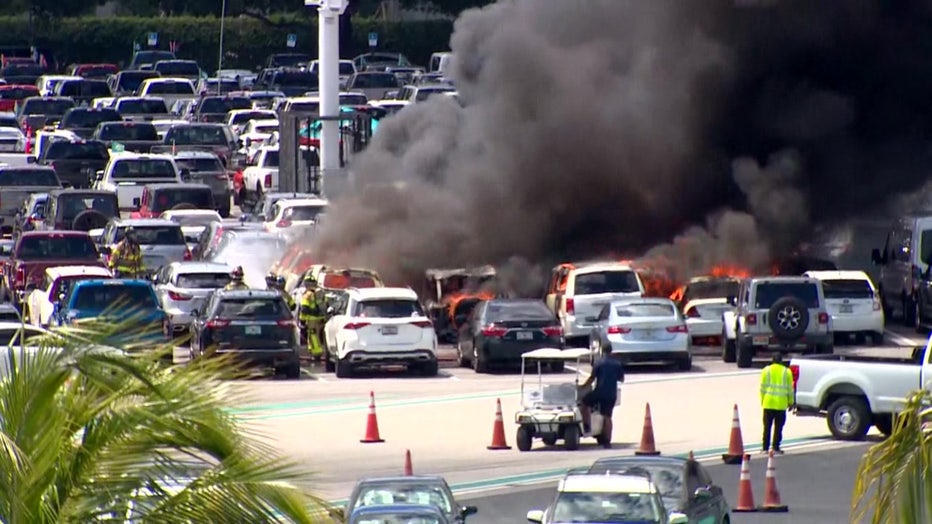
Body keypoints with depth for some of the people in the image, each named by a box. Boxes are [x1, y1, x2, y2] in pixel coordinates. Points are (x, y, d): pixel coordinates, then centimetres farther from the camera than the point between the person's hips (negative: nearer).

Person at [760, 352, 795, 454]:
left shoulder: (766, 370, 0)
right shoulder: (787, 372, 0)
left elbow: (762, 387, 1)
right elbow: (790, 388, 2)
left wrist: (762, 400, 9)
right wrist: (791, 402, 12)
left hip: (768, 403, 0)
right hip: (781, 404, 0)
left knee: (767, 426, 6)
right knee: (778, 427, 4)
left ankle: (765, 448, 4)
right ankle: (776, 448, 2)